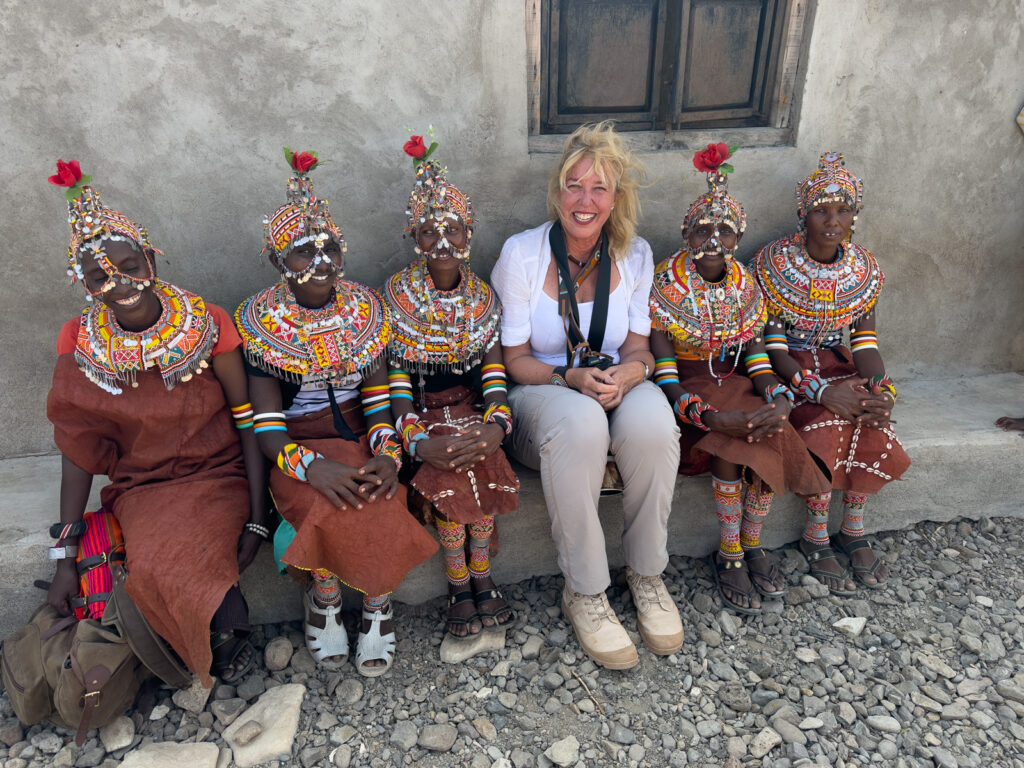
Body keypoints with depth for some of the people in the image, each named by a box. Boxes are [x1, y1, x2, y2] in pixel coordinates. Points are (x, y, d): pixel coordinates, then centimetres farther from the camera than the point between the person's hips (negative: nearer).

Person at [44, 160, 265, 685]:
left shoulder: (205, 326, -11)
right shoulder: (81, 347, -4)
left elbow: (249, 424, -7)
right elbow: (78, 455, 1)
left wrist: (257, 519, -13)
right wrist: (64, 556, -1)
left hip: (218, 475, -2)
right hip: (140, 490, 2)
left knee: (166, 568, -28)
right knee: (155, 570, -27)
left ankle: (223, 625, 3)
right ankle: (226, 627, 3)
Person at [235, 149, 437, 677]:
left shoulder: (363, 307, 4)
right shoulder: (261, 320, -4)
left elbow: (378, 396, 3)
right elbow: (266, 425, -9)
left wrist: (386, 451, -17)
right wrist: (312, 465, -28)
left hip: (360, 436, 2)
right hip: (297, 449, -2)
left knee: (374, 505, -28)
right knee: (332, 507, -32)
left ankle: (376, 601, 0)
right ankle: (324, 595, 0)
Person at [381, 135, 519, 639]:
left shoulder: (482, 297, 4)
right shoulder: (397, 298, -4)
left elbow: (493, 369, 0)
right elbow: (395, 378, -8)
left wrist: (497, 423, -19)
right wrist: (416, 441, -22)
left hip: (472, 408, 2)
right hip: (424, 413, -2)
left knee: (481, 465, -25)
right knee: (450, 478, -26)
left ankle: (478, 577, -3)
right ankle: (459, 584, -3)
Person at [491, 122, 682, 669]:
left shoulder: (634, 255, 1)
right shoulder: (522, 254, -9)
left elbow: (638, 347, 5)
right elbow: (514, 359, -5)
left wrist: (625, 374, -20)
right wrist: (572, 378, -23)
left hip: (617, 386, 3)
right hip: (543, 392, -2)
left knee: (652, 419, -33)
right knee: (580, 420, -38)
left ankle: (646, 573, -9)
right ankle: (583, 593, -19)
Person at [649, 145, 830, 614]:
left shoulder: (745, 287, 2)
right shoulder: (664, 287, -14)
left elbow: (755, 357, 4)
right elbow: (663, 373, -17)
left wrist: (778, 399, -17)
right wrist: (711, 417, -32)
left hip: (731, 380, 5)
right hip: (685, 389, -4)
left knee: (771, 434, -22)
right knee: (732, 440, -29)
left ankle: (751, 545, -2)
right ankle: (728, 554, -10)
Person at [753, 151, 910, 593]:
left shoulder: (863, 269, 1)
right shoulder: (776, 265, -12)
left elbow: (865, 340, 1)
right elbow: (772, 345, -15)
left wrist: (881, 388, -19)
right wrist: (820, 390, -26)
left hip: (837, 363, 4)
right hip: (789, 369, -4)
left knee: (867, 413, -24)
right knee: (828, 420, -29)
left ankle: (853, 531, -6)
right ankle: (816, 537, -11)